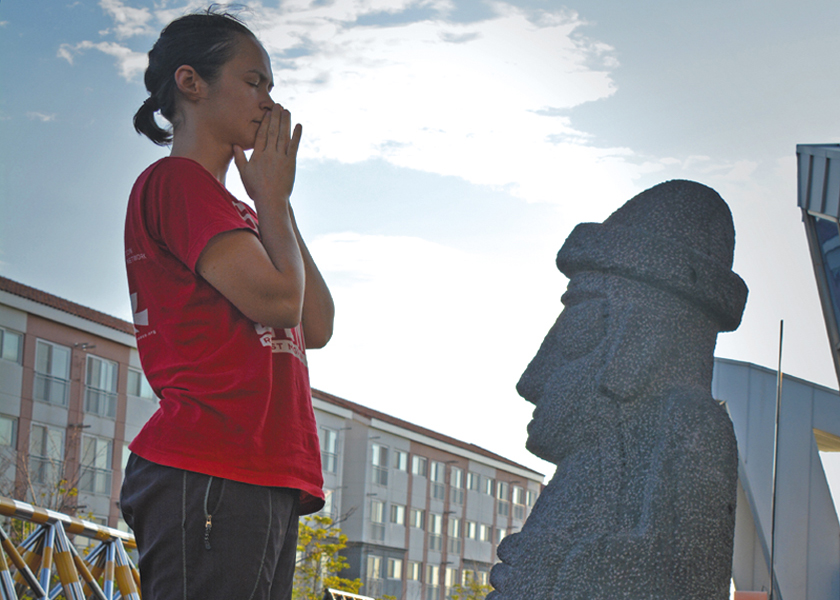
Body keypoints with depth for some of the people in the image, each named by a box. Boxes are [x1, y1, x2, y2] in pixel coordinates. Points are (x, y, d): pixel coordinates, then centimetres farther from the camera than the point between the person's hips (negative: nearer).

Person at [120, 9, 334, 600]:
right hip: (209, 475, -9)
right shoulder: (177, 181, -3)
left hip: (267, 478, 10)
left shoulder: (235, 214, 27)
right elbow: (277, 300, -14)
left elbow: (317, 326, 18)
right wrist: (273, 197, 4)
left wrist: (274, 201, 17)